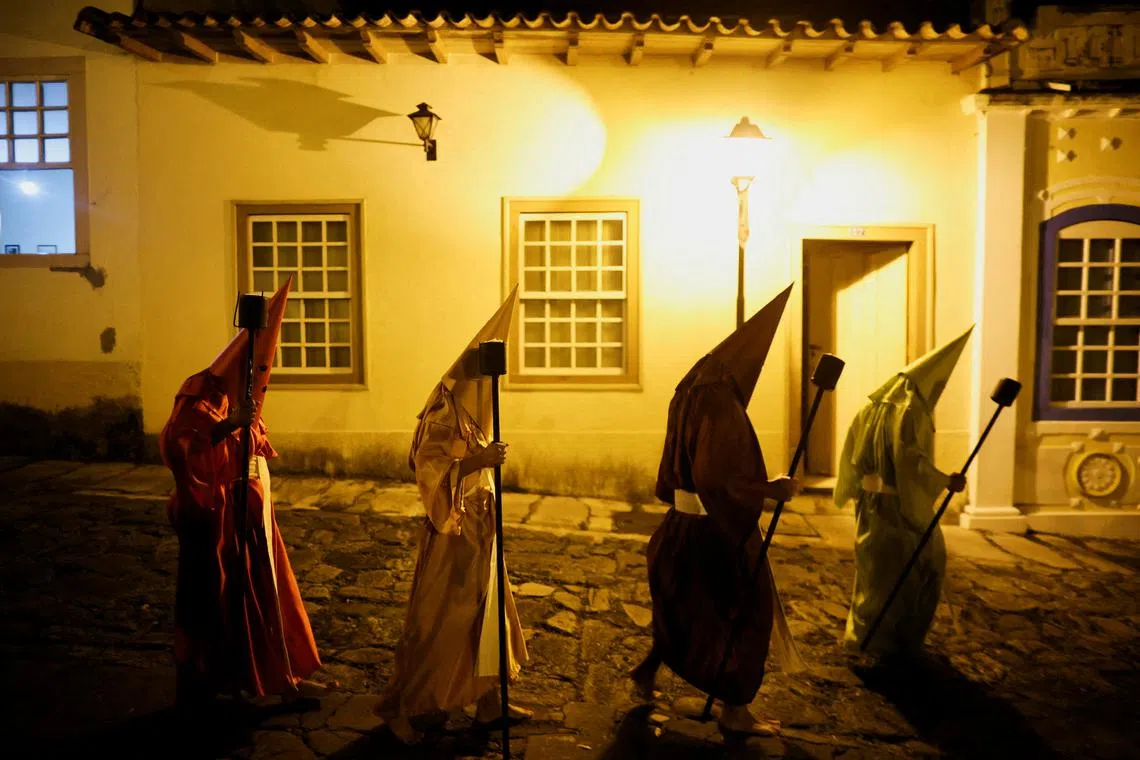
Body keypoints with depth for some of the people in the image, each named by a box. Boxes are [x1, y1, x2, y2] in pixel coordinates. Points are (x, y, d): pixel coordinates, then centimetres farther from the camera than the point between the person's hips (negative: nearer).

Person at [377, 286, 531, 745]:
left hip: (478, 535, 9)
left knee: (486, 617, 15)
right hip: (452, 538, -9)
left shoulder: (470, 417, 8)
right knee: (437, 624, 2)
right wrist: (479, 460, -33)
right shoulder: (443, 418, -19)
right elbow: (429, 472, -28)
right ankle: (397, 707, 18)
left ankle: (488, 702, 28)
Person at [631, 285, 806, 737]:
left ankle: (646, 675, 36)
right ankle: (735, 710, 18)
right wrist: (771, 489, -19)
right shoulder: (722, 409, -22)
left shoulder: (692, 399, 6)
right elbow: (717, 479, -28)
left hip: (686, 525, 9)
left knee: (686, 609, 24)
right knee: (745, 614, 7)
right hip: (719, 531, -9)